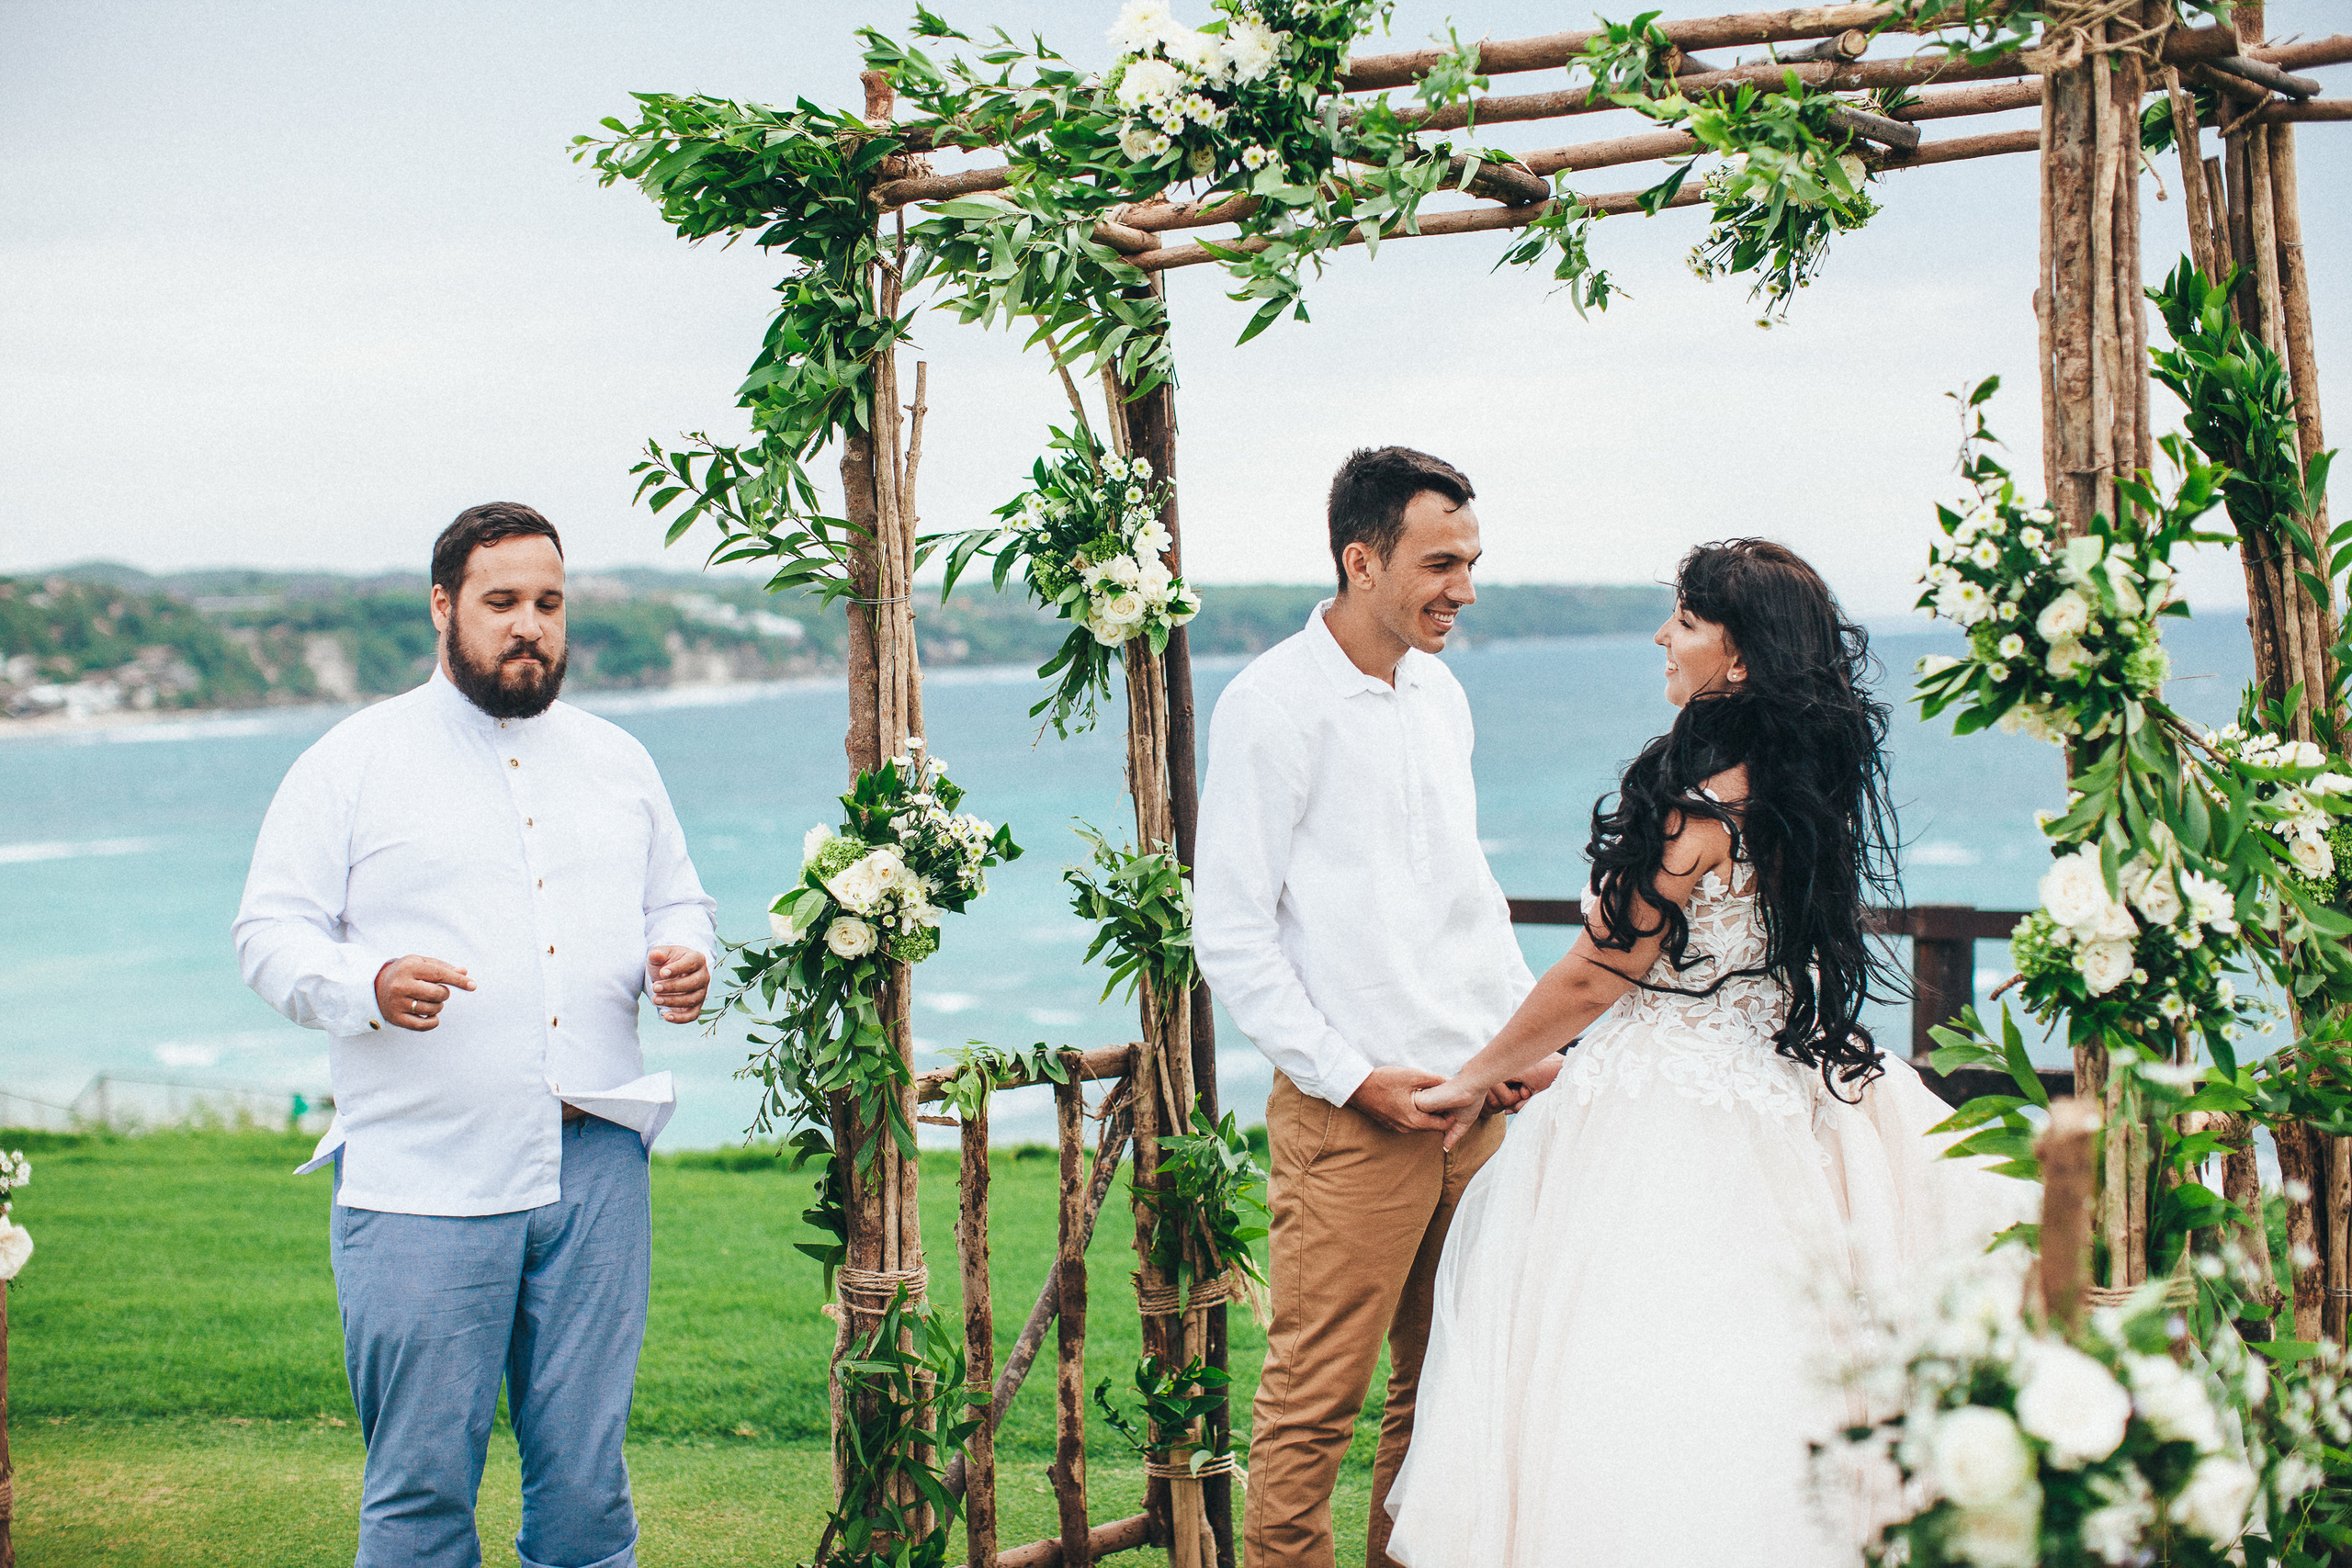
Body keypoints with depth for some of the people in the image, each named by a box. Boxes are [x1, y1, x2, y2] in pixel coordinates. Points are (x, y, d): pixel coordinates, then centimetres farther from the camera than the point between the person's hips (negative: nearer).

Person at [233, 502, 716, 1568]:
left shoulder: (617, 762, 16)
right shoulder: (353, 761, 4)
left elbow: (678, 905, 23)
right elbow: (270, 932, 1)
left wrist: (683, 963, -1)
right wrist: (369, 987, -20)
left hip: (596, 1168, 3)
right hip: (420, 1183, -3)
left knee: (586, 1473, 7)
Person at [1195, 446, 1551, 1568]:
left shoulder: (1439, 693, 12)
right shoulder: (1271, 707, -10)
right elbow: (1230, 936, -11)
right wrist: (1350, 1076, -14)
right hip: (1355, 1110, -7)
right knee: (1317, 1395, -3)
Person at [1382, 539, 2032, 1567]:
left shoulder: (1702, 802, -20)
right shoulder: (1810, 783, 5)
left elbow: (1596, 978, -13)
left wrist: (1475, 1079, 1)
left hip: (1675, 1109, -9)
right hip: (1786, 1096, 9)